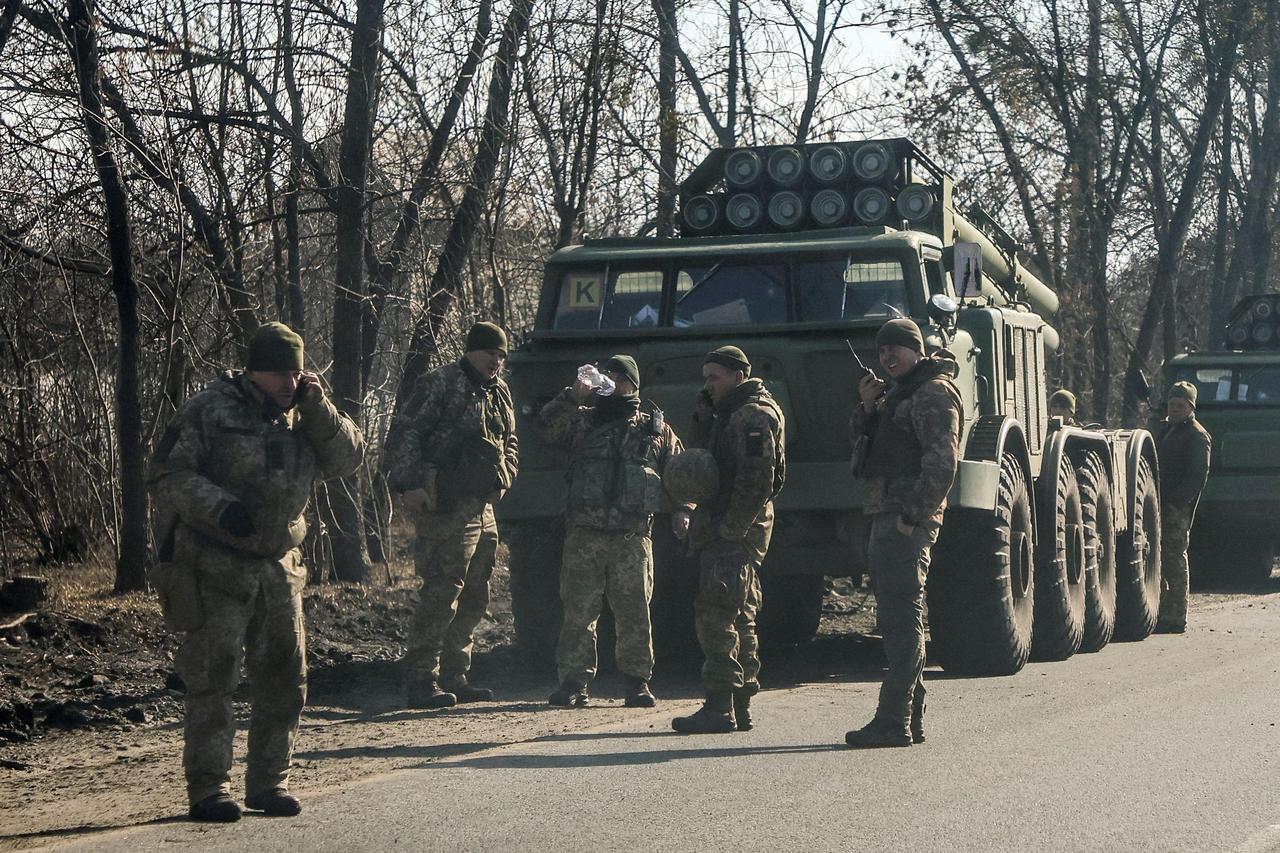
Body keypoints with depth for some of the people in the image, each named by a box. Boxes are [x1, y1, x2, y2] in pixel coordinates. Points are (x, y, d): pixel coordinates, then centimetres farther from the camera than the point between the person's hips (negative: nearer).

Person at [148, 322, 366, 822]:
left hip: (277, 568, 6)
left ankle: (269, 782, 19)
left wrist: (316, 407, -8)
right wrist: (220, 507, -24)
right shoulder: (208, 412, -7)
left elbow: (348, 459, 4)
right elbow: (167, 475, -11)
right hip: (215, 568, -6)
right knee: (213, 678, -6)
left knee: (285, 678, 8)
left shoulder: (302, 418, 10)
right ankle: (208, 789, -1)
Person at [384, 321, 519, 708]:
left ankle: (454, 677, 22)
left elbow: (509, 443, 32)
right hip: (447, 507, -9)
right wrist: (408, 485, -19)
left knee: (474, 599, 13)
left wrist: (503, 478, 16)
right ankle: (420, 681, -8)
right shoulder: (441, 384, -8)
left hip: (482, 508, 9)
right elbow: (404, 435, -13)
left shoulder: (499, 393, 18)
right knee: (442, 594, -12)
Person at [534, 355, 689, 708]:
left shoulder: (656, 430, 15)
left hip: (633, 537, 0)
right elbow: (545, 427, -1)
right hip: (584, 534, 0)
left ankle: (638, 682, 9)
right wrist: (573, 397, -11)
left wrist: (682, 511, 4)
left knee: (634, 613, 1)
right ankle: (574, 682, 1)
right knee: (578, 612, -2)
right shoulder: (583, 421, 14)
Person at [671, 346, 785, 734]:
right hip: (730, 528, 11)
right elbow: (715, 472, 22)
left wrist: (729, 528, -22)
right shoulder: (730, 413, 21)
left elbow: (756, 480, -21)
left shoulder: (752, 416, -12)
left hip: (735, 531, -11)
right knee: (740, 618, 13)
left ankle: (720, 706, -16)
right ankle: (740, 705, 18)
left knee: (716, 614, -14)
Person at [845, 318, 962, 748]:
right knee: (900, 620, 12)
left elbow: (942, 461, -18)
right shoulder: (896, 392, 23)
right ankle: (912, 717, 17)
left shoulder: (933, 393, -8)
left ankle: (893, 722, -14)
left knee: (901, 619, -12)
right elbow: (862, 438, 21)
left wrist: (914, 515, -23)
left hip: (906, 520, -10)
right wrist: (867, 407, 1)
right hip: (885, 516, 10)